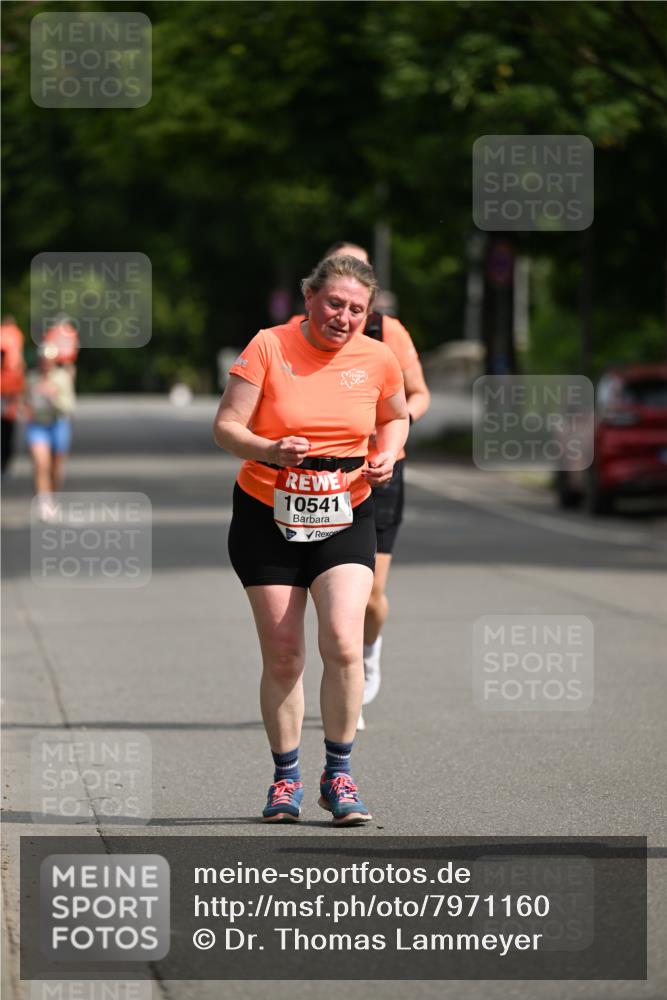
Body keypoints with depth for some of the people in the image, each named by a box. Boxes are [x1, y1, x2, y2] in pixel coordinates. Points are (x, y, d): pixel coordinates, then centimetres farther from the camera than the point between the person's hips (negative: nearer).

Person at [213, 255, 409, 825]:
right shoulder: (268, 347, -8)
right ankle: (286, 779, 18)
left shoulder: (377, 359, 0)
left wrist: (388, 454, -1)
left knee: (343, 643, -17)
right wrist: (269, 450, -28)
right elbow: (226, 427, -9)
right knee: (282, 655, 1)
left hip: (346, 520, 1)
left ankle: (339, 776, -2)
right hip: (267, 518, -1)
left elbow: (396, 418, 20)